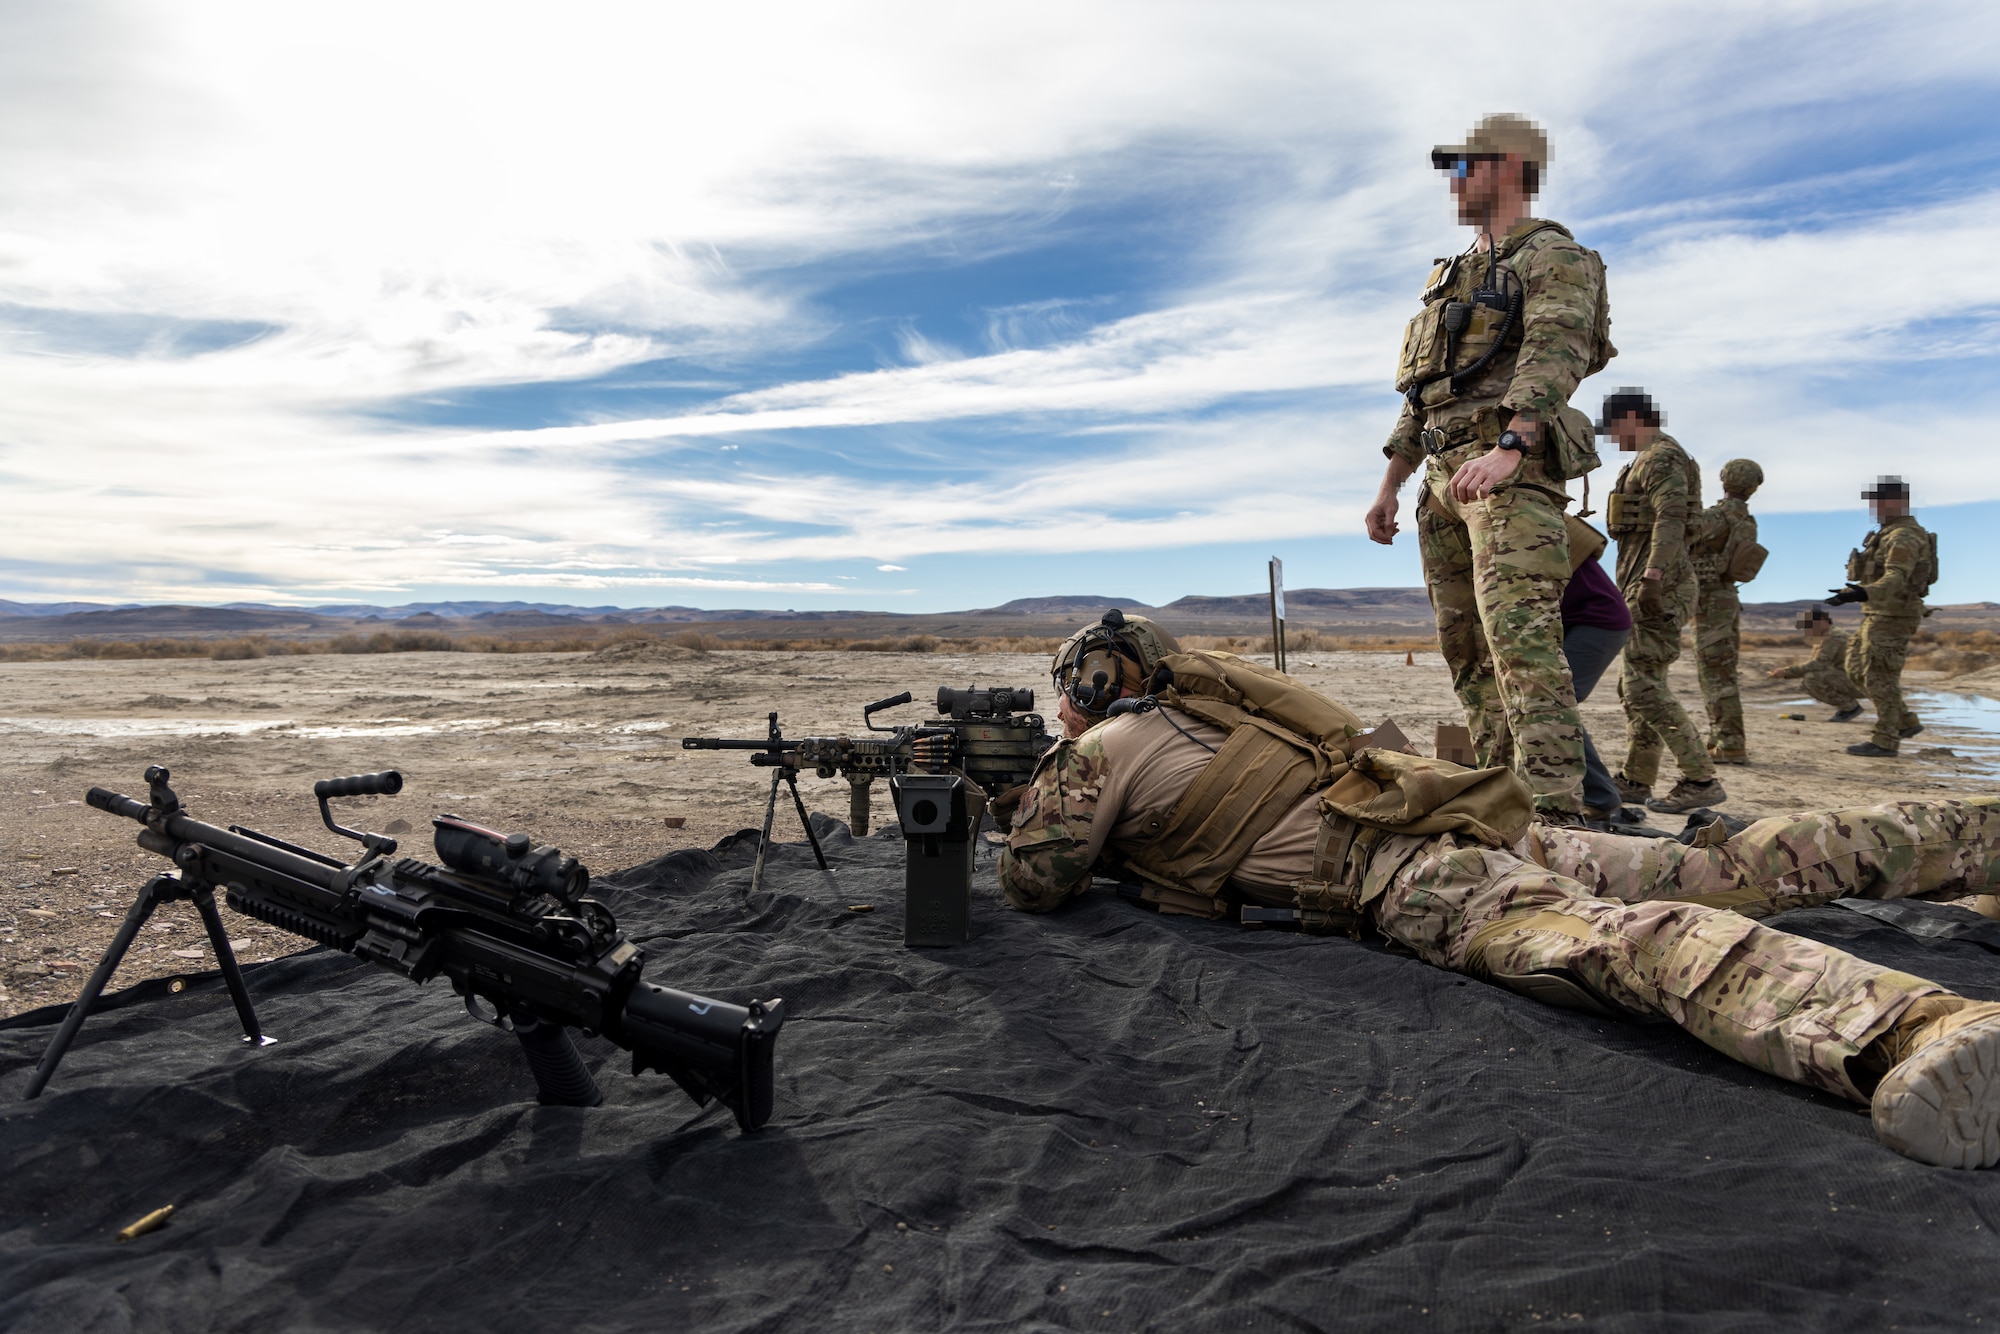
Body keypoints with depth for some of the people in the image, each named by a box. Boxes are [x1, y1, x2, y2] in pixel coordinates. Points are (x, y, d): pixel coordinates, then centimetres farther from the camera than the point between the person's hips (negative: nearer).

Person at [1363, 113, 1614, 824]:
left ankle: (1553, 815, -23)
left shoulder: (1553, 255, 2)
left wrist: (1507, 449, -31)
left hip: (1512, 471, -9)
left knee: (1521, 640, -20)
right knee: (1466, 651, 6)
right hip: (1444, 476, 9)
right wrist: (1389, 486, 19)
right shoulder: (1454, 274, 27)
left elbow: (1554, 355, -16)